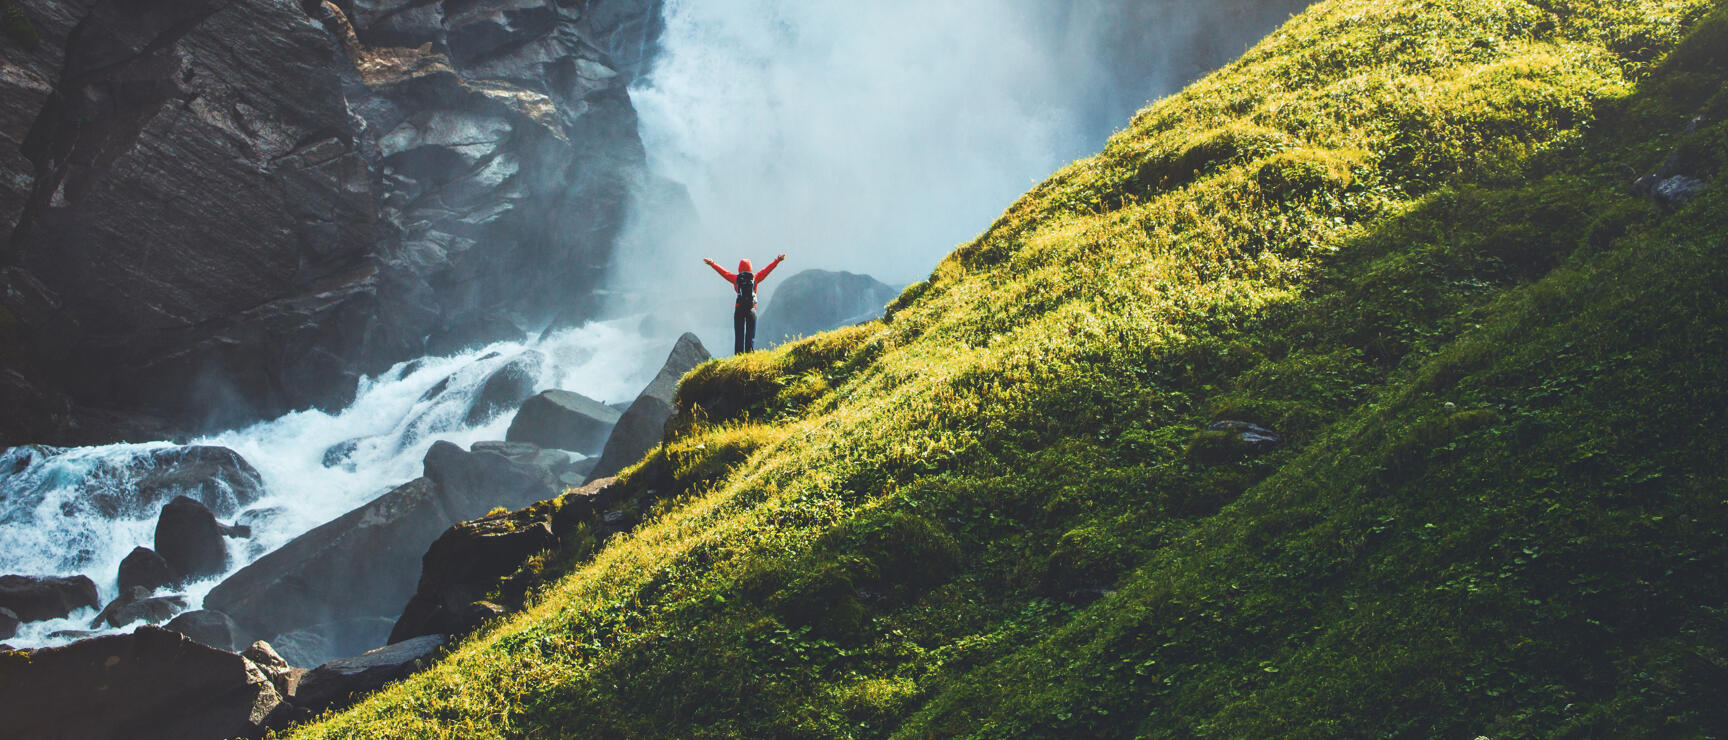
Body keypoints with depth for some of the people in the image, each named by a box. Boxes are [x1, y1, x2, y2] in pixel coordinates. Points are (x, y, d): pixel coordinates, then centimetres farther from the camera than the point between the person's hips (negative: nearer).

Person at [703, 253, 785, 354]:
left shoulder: (736, 278, 2)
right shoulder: (755, 277, 2)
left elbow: (723, 272, 12)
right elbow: (766, 270, 9)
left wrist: (712, 263, 24)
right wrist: (777, 261, 18)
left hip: (739, 309, 0)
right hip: (751, 309, 0)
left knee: (739, 336, 2)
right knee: (750, 336, 2)